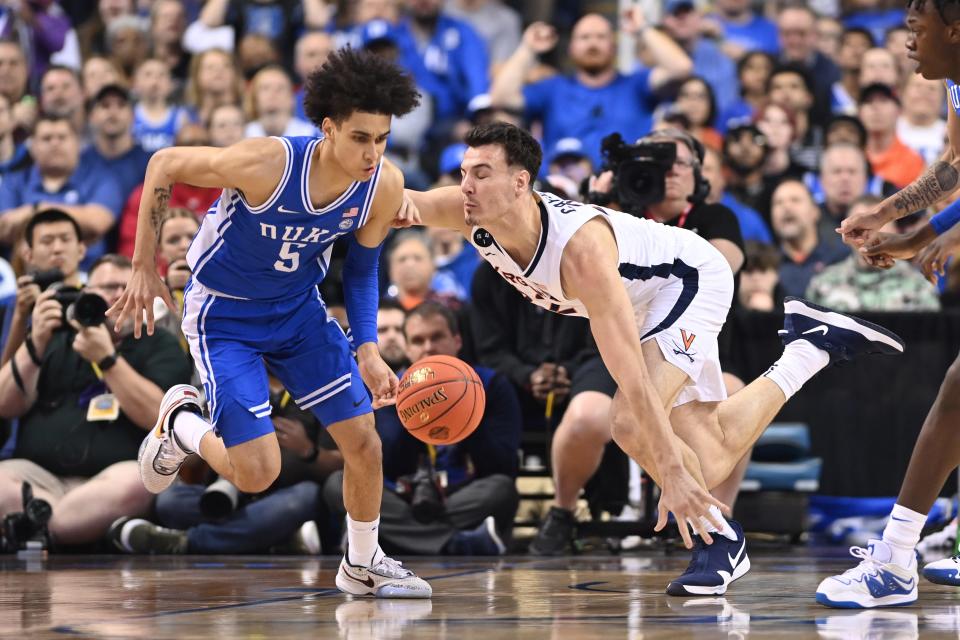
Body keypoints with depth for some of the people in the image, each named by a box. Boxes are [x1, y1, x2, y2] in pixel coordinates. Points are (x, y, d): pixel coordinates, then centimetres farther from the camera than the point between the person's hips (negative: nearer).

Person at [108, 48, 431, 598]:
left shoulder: (385, 186, -19)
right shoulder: (266, 163, -34)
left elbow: (361, 268, 2)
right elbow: (164, 165, -18)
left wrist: (368, 352, -9)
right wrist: (145, 270, -13)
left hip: (299, 309, 5)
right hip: (224, 316, -5)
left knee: (364, 442, 1)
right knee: (257, 473, -11)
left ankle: (363, 564, 25)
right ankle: (181, 423, 21)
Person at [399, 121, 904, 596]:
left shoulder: (580, 247, -41)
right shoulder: (475, 213, -24)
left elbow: (629, 372, -45)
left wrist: (671, 473, -47)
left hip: (692, 280, -8)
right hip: (650, 301, 8)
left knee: (631, 424, -29)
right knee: (711, 465, 12)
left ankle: (720, 539, -8)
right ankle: (815, 344, 31)